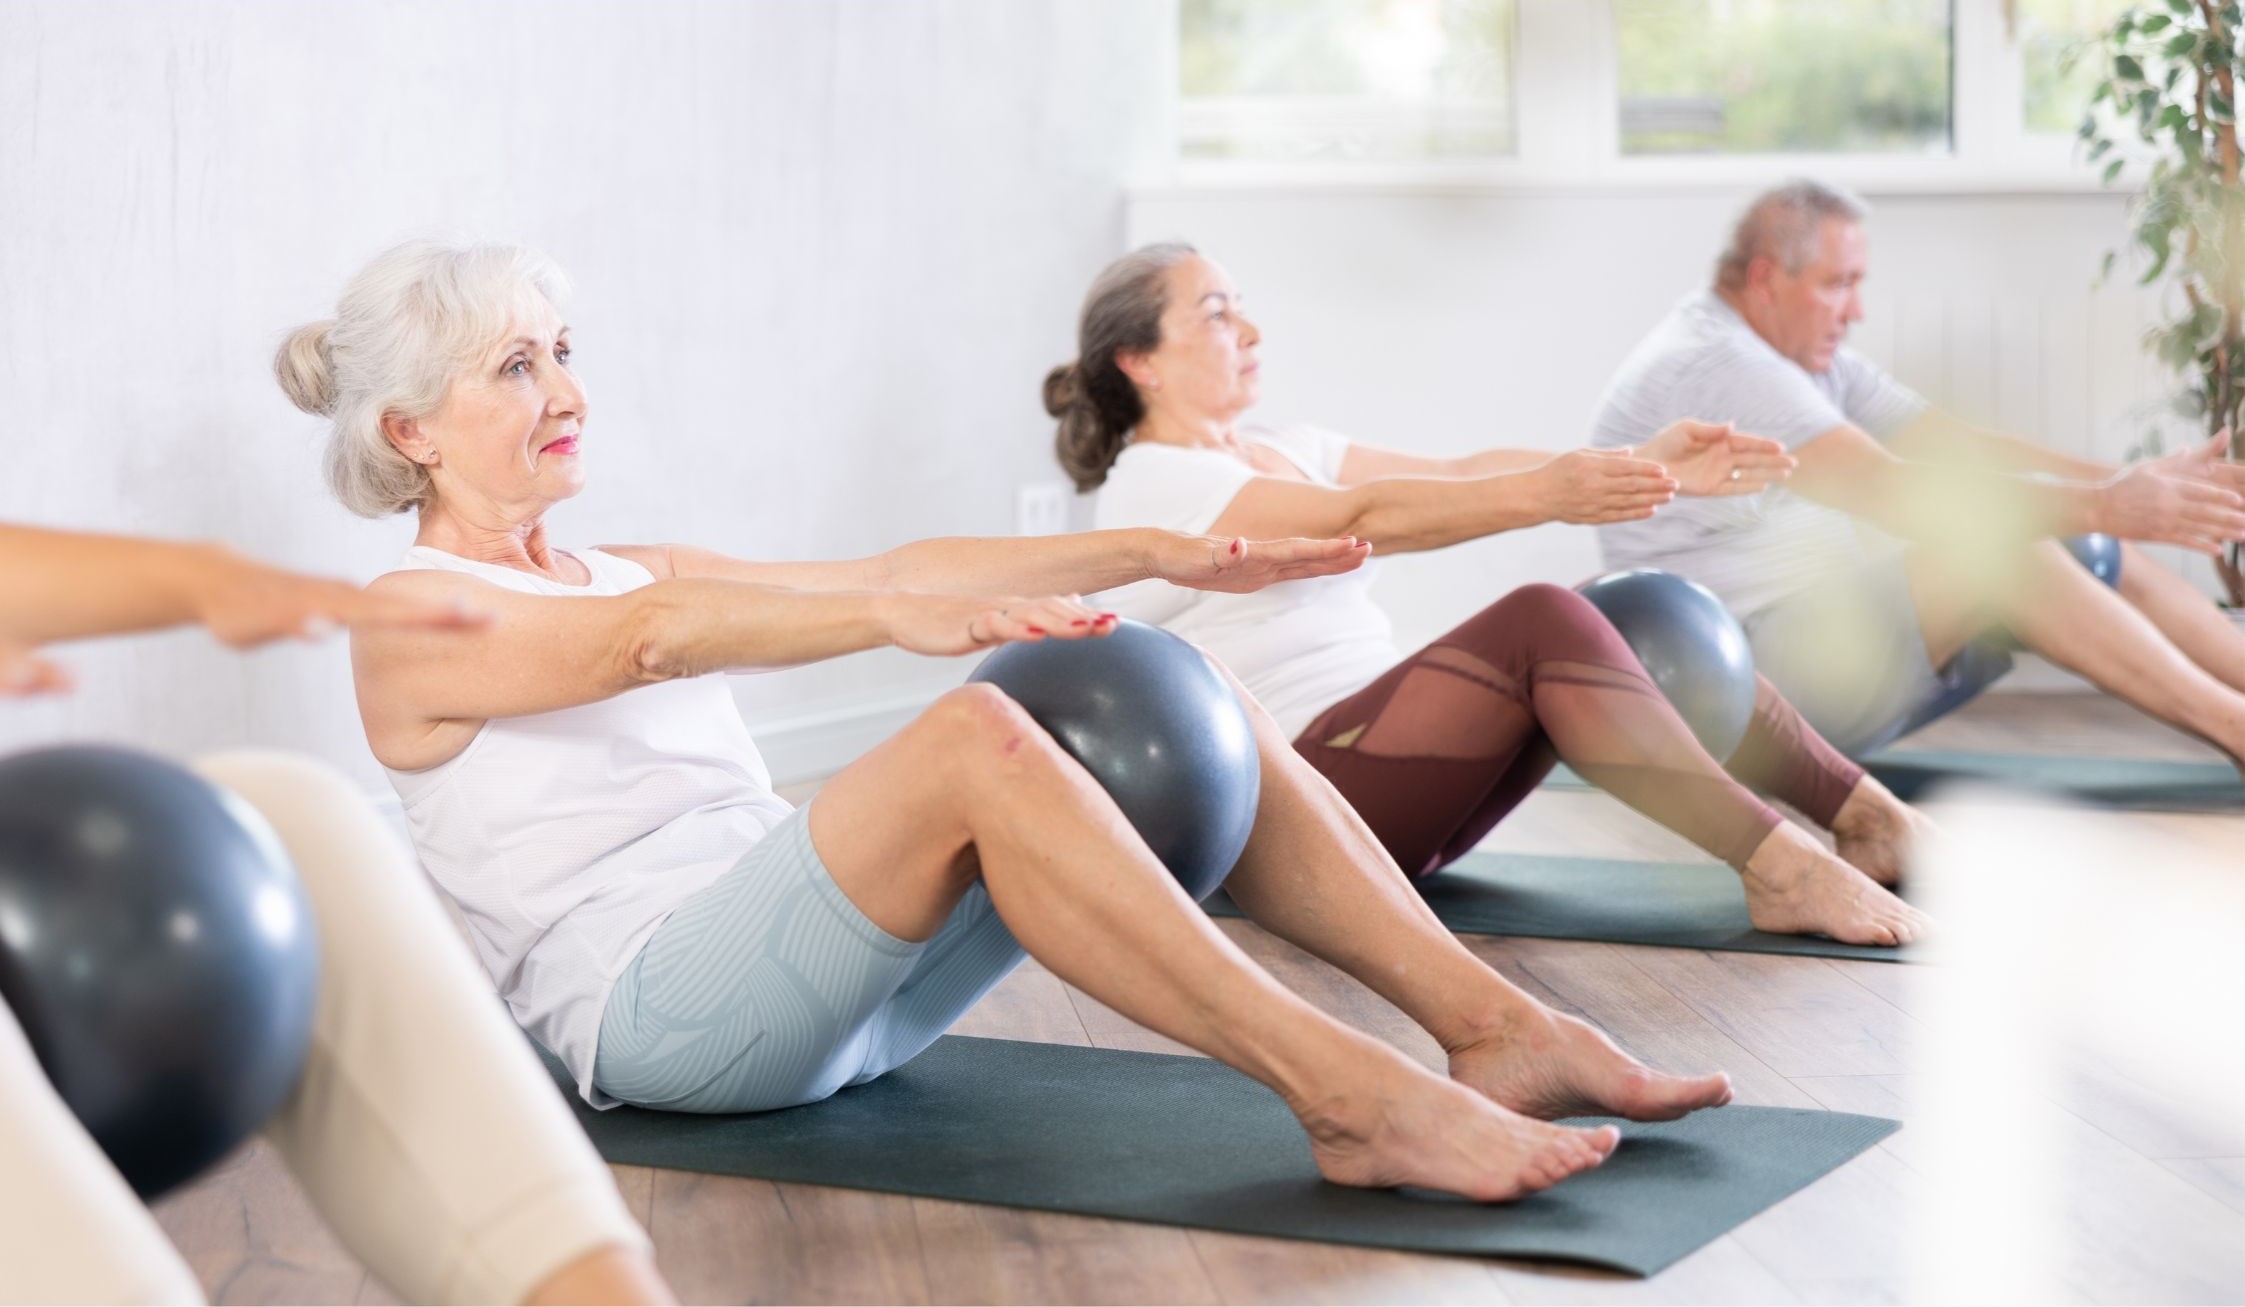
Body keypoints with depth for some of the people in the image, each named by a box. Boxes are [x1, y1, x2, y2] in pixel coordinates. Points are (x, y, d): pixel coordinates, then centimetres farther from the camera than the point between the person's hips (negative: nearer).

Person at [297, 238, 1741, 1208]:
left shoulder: (631, 565, 24)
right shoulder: (413, 622, 0)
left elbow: (894, 569, 16)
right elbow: (643, 640, -21)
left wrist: (1157, 551, 5)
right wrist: (899, 618, -37)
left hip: (827, 976, 8)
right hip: (655, 1009, -8)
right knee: (973, 739, -33)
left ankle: (1497, 1028, -17)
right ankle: (1351, 1096, -39)